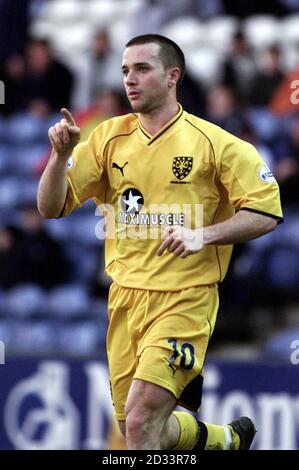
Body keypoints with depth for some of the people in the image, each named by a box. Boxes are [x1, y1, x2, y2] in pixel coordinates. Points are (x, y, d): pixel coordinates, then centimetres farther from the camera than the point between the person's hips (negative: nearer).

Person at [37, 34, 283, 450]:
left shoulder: (215, 143, -7)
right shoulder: (109, 138, 5)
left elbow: (267, 213, -7)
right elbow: (51, 208, 3)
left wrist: (203, 234, -21)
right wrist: (61, 154, -14)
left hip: (184, 299, -5)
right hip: (126, 297, 5)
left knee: (141, 422, -19)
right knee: (140, 430, 12)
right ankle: (227, 439, 40)